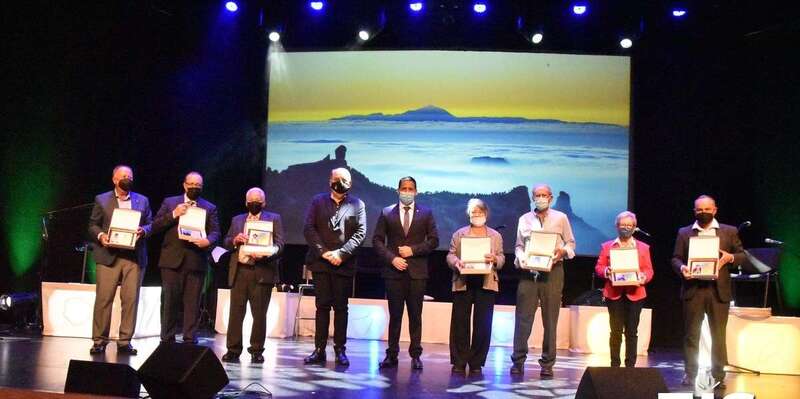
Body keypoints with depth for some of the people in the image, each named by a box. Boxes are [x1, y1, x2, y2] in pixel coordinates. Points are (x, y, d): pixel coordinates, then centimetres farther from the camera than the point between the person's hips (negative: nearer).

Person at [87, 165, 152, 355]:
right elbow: (93, 225, 9)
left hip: (135, 257, 2)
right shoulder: (101, 200, 11)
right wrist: (100, 236, -10)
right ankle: (99, 341, 4)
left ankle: (125, 341, 6)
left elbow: (150, 224, 14)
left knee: (131, 299, -2)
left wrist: (143, 231, -7)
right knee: (103, 298, -4)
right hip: (108, 256, -1)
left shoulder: (143, 200, 15)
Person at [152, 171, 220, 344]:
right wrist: (174, 215, -9)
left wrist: (208, 241, -17)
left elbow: (215, 232, 5)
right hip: (172, 260, 0)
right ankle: (167, 340, 10)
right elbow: (155, 226, 5)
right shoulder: (170, 202, 13)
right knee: (169, 302, 2)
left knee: (193, 303, 1)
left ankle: (190, 341, 7)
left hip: (196, 261, 0)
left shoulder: (210, 208, 13)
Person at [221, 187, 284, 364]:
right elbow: (226, 242, 16)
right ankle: (233, 350, 5)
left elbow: (279, 244, -2)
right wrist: (235, 240, -7)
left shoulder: (274, 218, 9)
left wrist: (265, 254, -20)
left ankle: (257, 351, 9)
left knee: (259, 314, 0)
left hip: (262, 272, -3)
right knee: (236, 312, 0)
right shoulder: (237, 220, 21)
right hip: (239, 271, 3)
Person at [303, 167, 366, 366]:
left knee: (341, 307, 3)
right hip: (320, 261, 1)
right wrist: (323, 252, -9)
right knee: (322, 305, 3)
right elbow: (309, 228, 2)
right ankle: (319, 349, 6)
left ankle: (340, 350, 8)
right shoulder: (318, 201, 11)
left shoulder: (357, 204, 7)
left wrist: (341, 254, -13)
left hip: (344, 263, -1)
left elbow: (360, 233, -2)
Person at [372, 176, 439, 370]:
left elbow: (433, 240, 4)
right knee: (395, 315, 4)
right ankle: (392, 354, 10)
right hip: (394, 270, 0)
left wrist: (413, 250, -9)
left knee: (415, 315, 4)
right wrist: (391, 258, -9)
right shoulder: (386, 213, 7)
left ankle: (415, 355, 10)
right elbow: (377, 240, 4)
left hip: (417, 272, 0)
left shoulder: (426, 213, 7)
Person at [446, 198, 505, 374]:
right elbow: (450, 255, 6)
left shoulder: (495, 236, 15)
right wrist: (456, 262, -15)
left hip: (486, 283, 0)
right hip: (463, 282, 0)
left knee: (483, 325, -1)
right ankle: (459, 362, 6)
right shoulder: (459, 234, 13)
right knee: (460, 323, 0)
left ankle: (476, 363, 7)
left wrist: (494, 259, -14)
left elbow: (501, 258, 8)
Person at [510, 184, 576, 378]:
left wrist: (562, 251, -10)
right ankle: (518, 360, 2)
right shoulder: (524, 219, 13)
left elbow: (571, 243, 10)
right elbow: (518, 245, 15)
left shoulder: (560, 218, 7)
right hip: (528, 271, 1)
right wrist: (521, 258, -5)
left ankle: (547, 363, 8)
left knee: (550, 318, 1)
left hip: (553, 271, -1)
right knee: (523, 316, -3)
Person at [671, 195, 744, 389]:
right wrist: (682, 268, -15)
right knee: (691, 335, 4)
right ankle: (690, 375, 10)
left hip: (719, 290, 0)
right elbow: (676, 258, 6)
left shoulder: (729, 231, 8)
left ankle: (718, 376, 13)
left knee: (718, 335, 4)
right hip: (693, 289, 0)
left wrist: (730, 257, -12)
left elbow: (742, 255, 9)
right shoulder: (684, 232, 8)